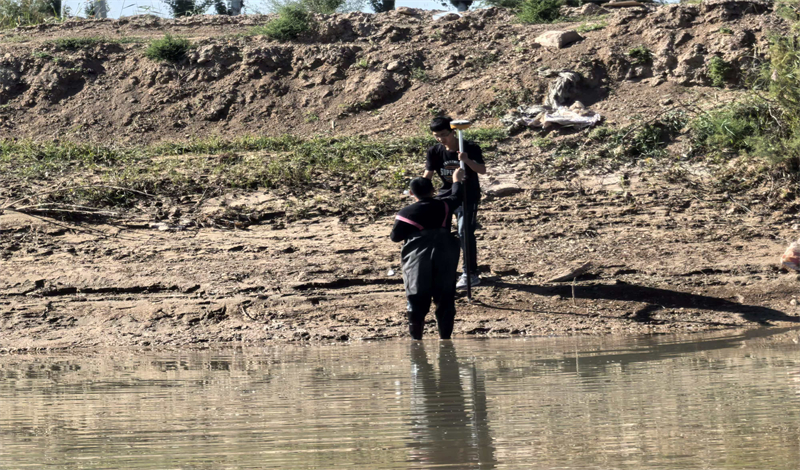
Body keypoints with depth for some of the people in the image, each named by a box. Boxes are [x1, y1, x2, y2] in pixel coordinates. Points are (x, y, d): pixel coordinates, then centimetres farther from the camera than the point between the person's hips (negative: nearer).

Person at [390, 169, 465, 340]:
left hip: (417, 261, -2)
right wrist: (457, 181, 47)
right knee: (445, 300, 7)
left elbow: (395, 236, 4)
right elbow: (456, 197, 28)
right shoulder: (444, 206, 8)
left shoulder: (405, 213, 0)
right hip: (444, 259, 2)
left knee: (417, 302, 3)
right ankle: (445, 337, 6)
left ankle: (416, 338, 2)